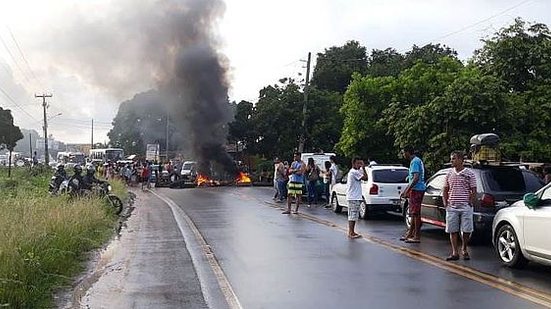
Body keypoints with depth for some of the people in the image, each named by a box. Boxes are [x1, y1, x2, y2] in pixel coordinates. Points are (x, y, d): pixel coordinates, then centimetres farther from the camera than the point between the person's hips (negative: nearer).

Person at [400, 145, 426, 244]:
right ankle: (410, 234, 22)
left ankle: (417, 237, -3)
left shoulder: (415, 161, -14)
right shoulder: (415, 161, 19)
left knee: (416, 213, -7)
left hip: (416, 190, -10)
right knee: (413, 213, 15)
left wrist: (407, 191, -21)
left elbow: (416, 178, -24)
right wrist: (405, 191, 24)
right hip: (415, 190, 10)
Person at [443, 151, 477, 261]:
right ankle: (455, 253, 8)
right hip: (451, 206, 3)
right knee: (452, 230, 2)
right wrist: (445, 202, 6)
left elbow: (474, 191, 0)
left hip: (465, 206, -3)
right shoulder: (449, 173, 10)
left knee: (466, 230, 0)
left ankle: (464, 250, 21)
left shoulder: (469, 173, -1)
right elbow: (446, 189, 16)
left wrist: (471, 203, -8)